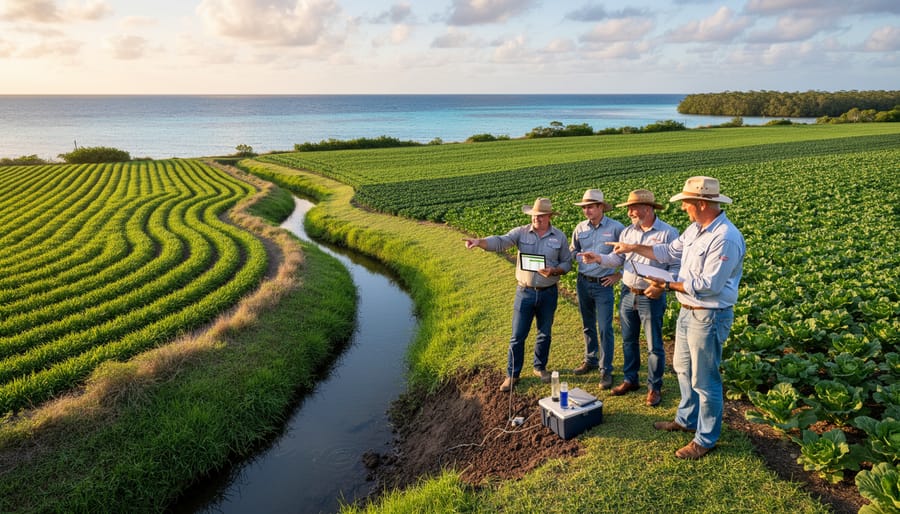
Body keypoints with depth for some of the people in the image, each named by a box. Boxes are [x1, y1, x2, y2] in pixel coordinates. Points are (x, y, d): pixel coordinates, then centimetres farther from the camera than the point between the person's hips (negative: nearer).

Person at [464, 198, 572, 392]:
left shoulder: (559, 237, -1)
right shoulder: (521, 232, -5)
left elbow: (567, 263, 4)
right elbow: (500, 241, -19)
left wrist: (554, 271, -18)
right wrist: (479, 242, -39)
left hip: (548, 293, 1)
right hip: (525, 292, -1)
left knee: (545, 334, 15)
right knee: (517, 336, 4)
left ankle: (540, 367, 36)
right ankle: (512, 374, 17)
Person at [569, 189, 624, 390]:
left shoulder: (616, 228, -10)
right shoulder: (580, 228, 2)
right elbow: (573, 251, 19)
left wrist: (619, 275, -3)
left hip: (603, 285, -4)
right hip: (583, 283, 5)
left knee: (605, 329, -2)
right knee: (588, 326, 16)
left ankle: (606, 370, 8)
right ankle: (590, 360, 32)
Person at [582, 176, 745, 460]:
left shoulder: (725, 238, -25)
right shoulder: (695, 229, 5)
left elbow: (708, 285, -27)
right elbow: (669, 251, 17)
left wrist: (667, 286, -21)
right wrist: (633, 247, 15)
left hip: (709, 317, -9)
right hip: (688, 310, 10)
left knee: (704, 380, 4)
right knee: (683, 368, 23)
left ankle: (706, 439, 22)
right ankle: (687, 420, 42)